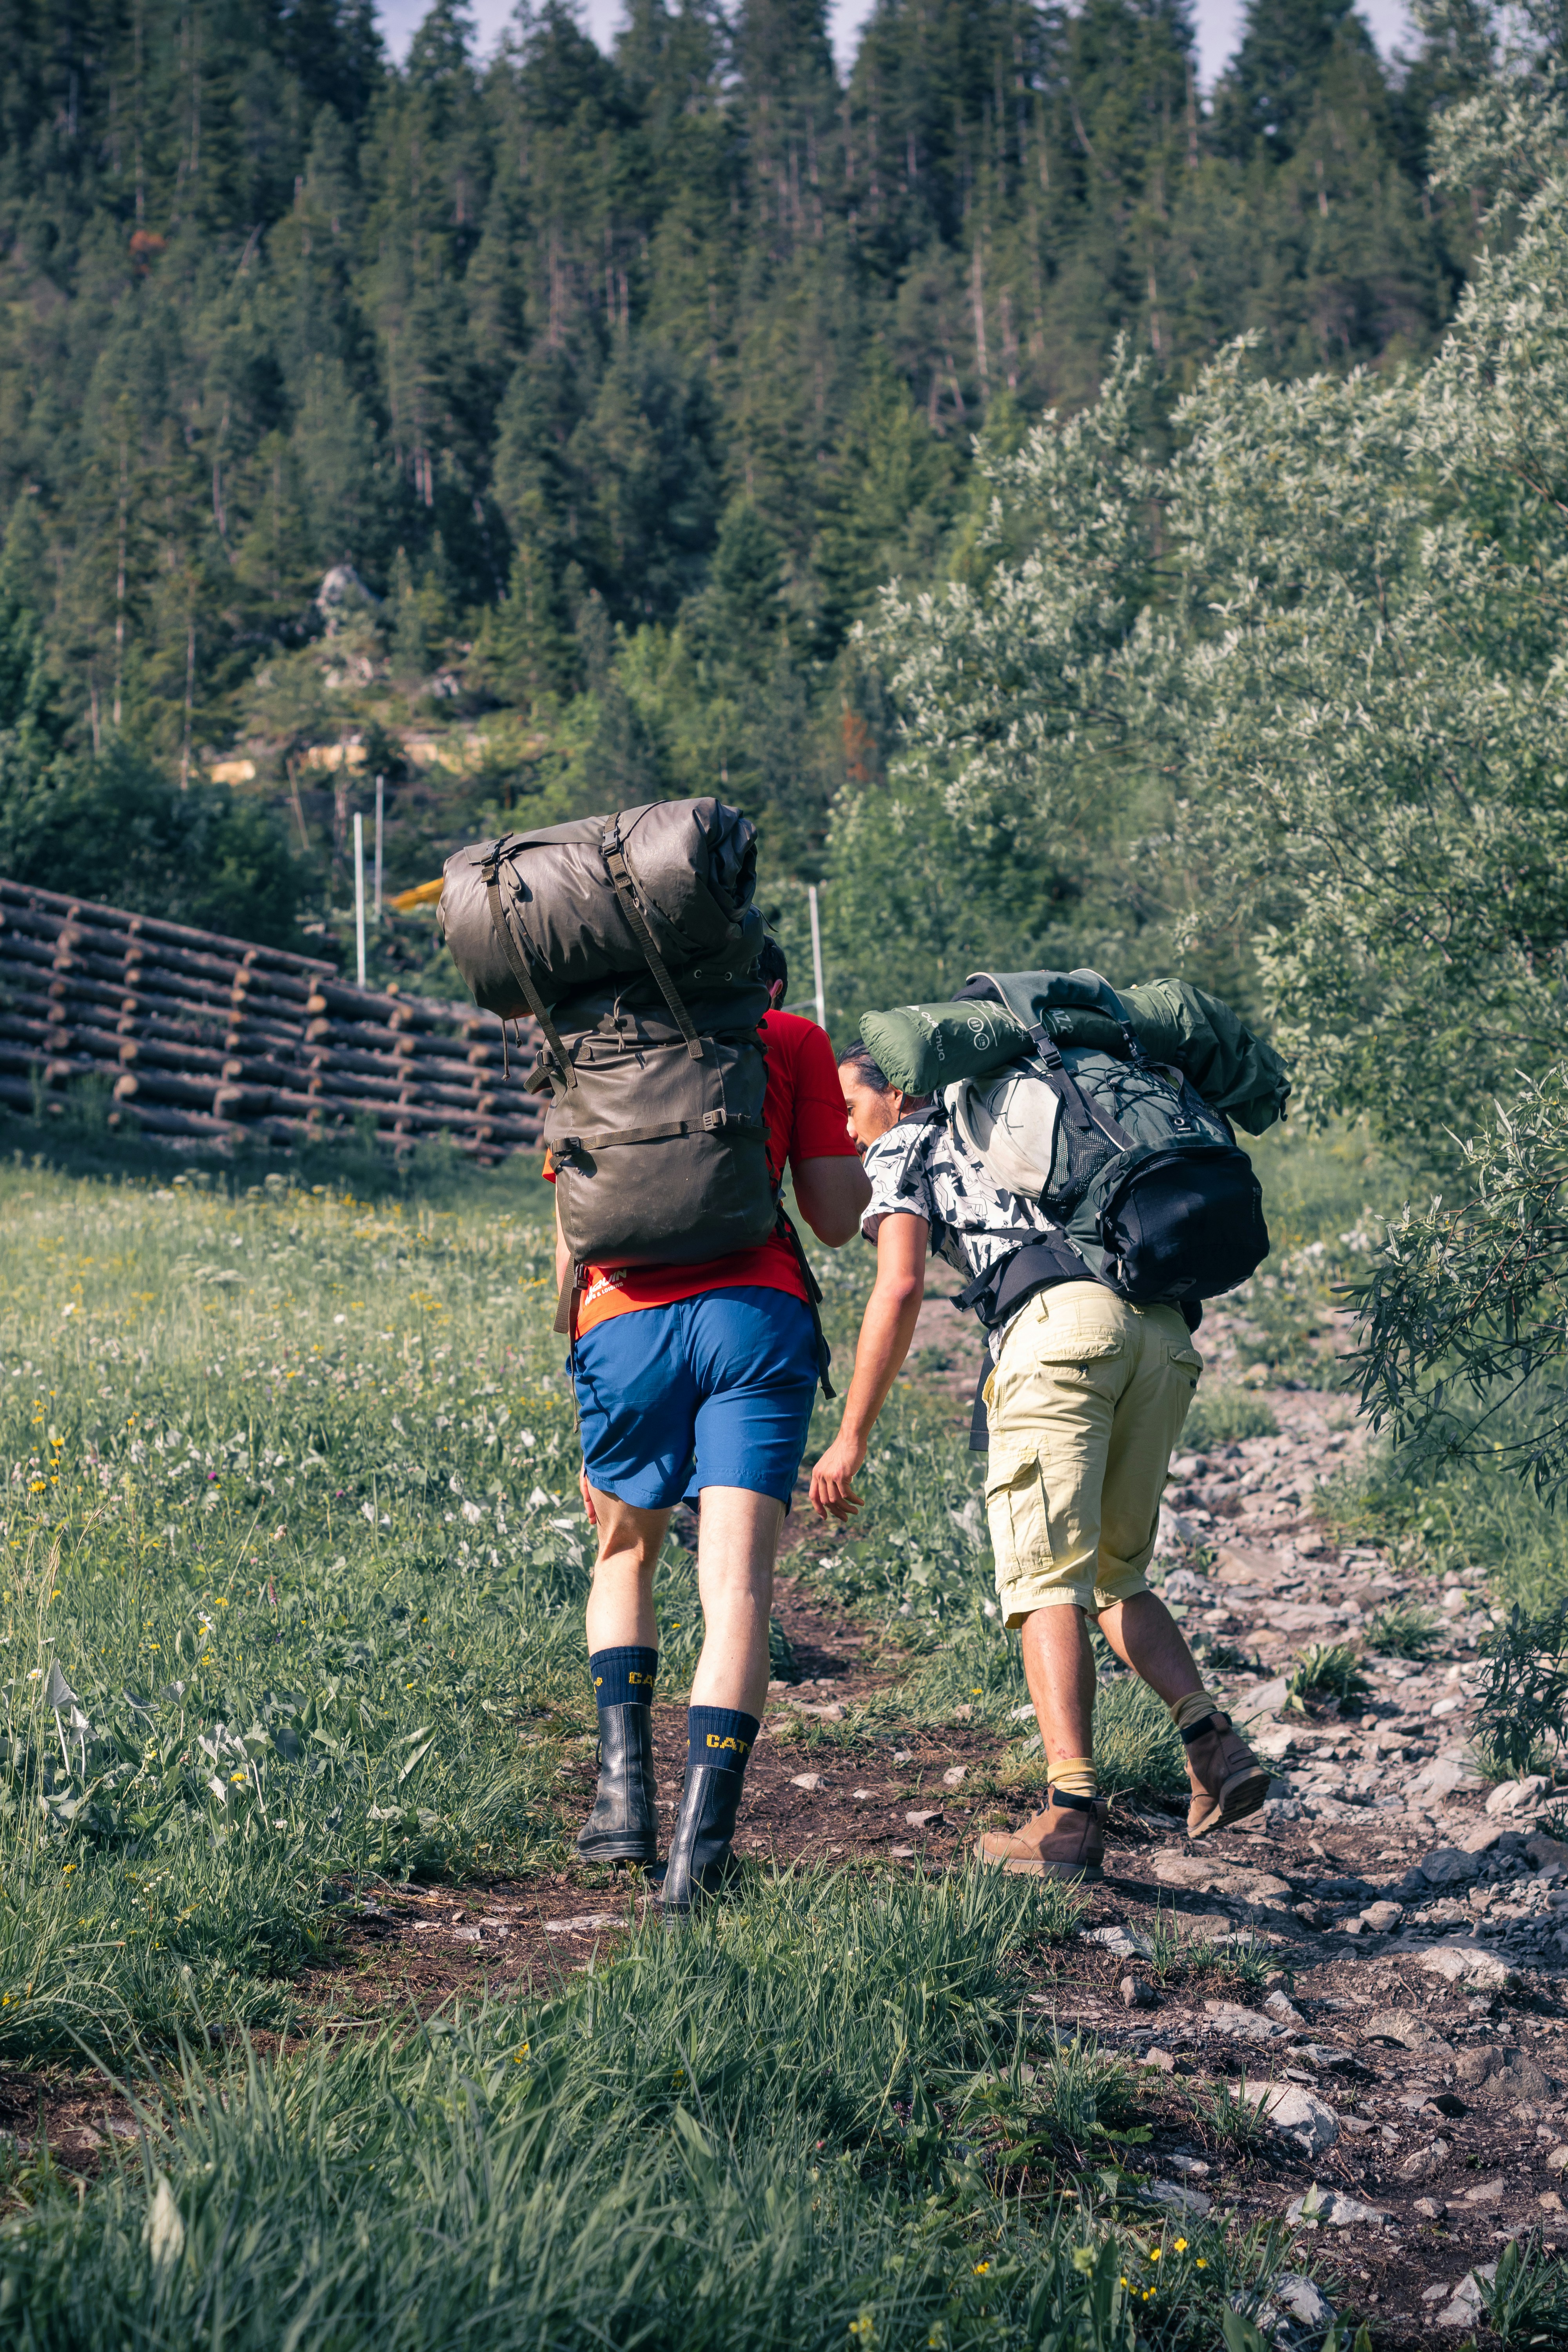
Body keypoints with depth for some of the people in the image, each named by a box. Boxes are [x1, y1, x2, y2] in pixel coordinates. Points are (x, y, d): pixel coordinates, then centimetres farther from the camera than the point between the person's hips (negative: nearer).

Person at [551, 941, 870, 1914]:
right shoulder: (796, 1040, 17)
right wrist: (866, 1139, 32)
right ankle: (701, 1849, -16)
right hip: (757, 1314, -2)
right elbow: (837, 1220, 11)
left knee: (626, 1552, 24)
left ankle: (626, 1784, 9)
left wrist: (586, 1441, 28)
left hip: (625, 1322, 2)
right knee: (738, 1585, -5)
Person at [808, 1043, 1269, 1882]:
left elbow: (901, 1288, 2)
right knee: (1114, 1577, 18)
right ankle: (1213, 1742, -1)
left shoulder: (903, 1150, 16)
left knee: (1048, 1583, -6)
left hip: (1059, 1325, -6)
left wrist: (851, 1437, 1)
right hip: (1162, 1330, 6)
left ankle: (1072, 1814, -17)